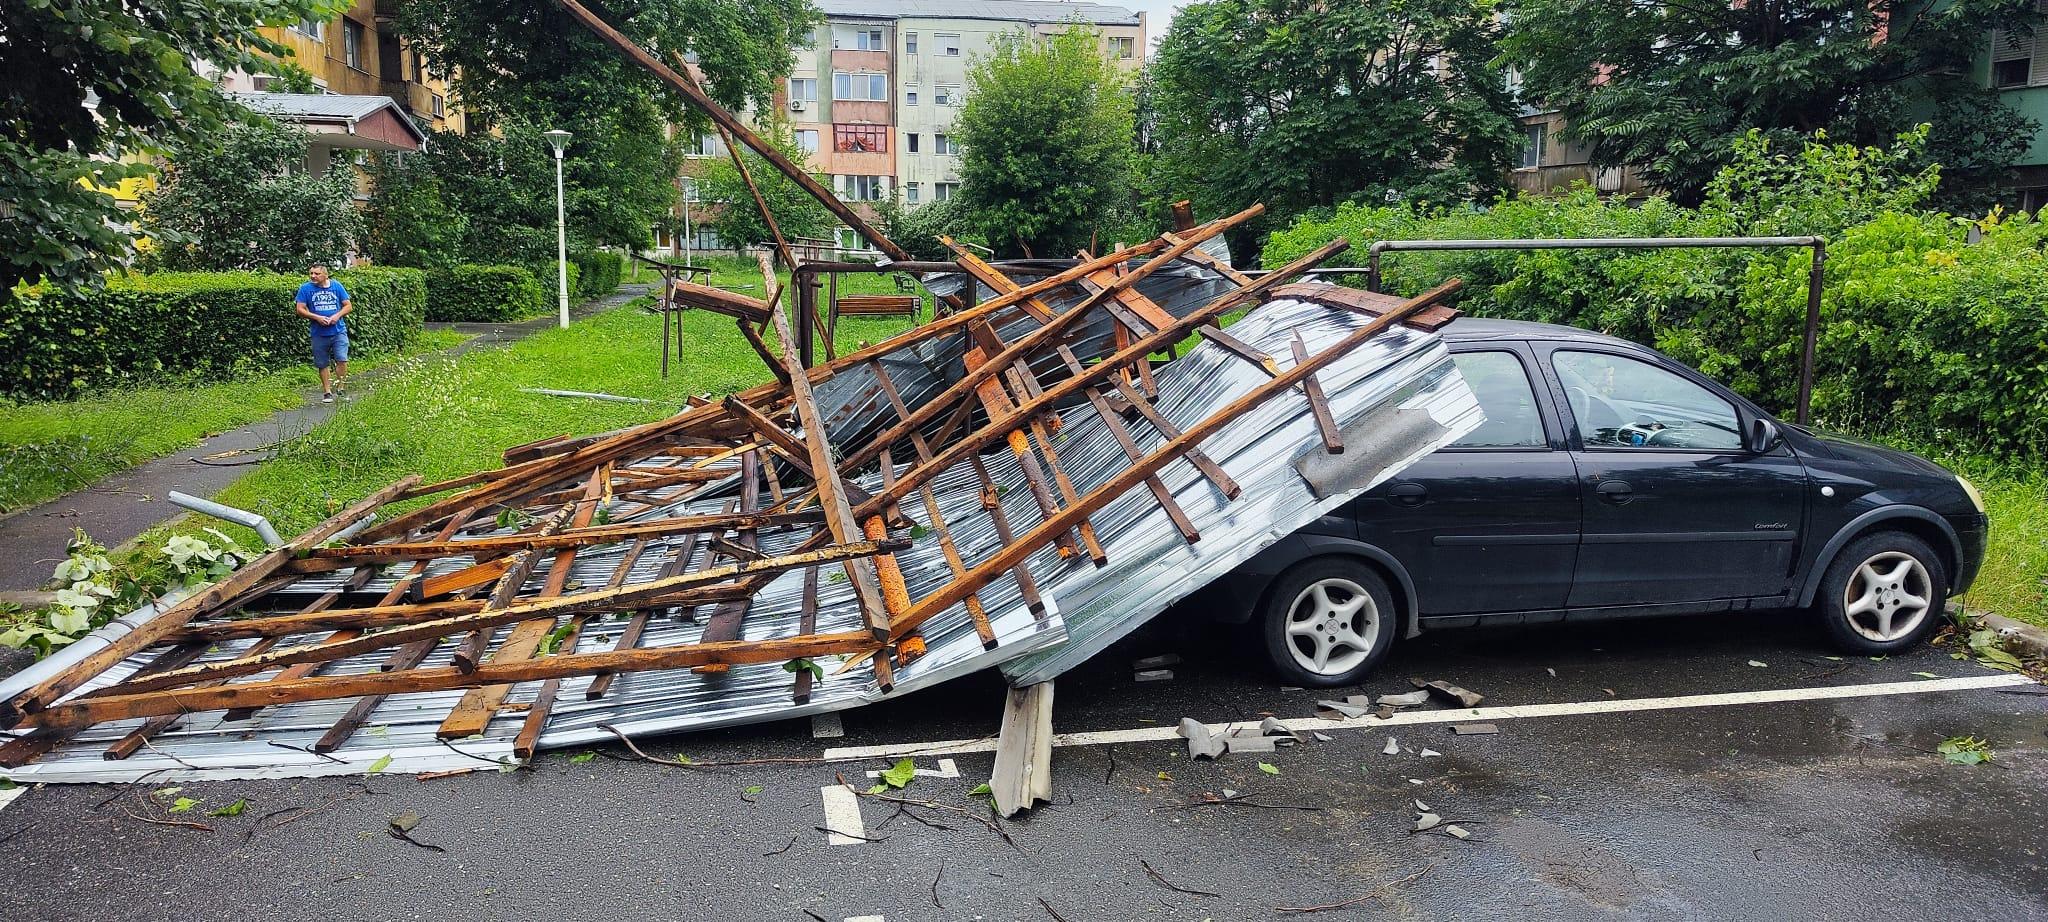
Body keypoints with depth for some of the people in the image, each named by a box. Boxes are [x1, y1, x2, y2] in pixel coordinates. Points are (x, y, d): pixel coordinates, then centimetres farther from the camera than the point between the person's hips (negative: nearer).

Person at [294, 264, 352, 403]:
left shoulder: (336, 286, 2)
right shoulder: (305, 288, -1)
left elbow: (348, 306, 5)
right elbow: (300, 310, -1)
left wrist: (337, 316, -12)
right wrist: (317, 317, -15)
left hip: (338, 331, 0)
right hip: (319, 333, 1)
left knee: (342, 360, -13)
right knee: (323, 364, 7)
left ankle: (341, 386, 7)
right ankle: (327, 392, 19)